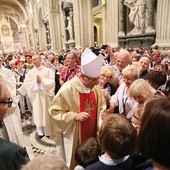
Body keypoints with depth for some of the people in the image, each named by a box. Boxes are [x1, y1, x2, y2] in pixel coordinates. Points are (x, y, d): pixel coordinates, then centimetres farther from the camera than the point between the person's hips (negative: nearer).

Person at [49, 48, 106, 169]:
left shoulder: (96, 87, -7)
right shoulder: (67, 89, -23)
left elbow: (101, 106, 7)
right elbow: (54, 110, -16)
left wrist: (100, 121, -9)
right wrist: (75, 116, -24)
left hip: (93, 134, 5)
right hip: (74, 136, -4)